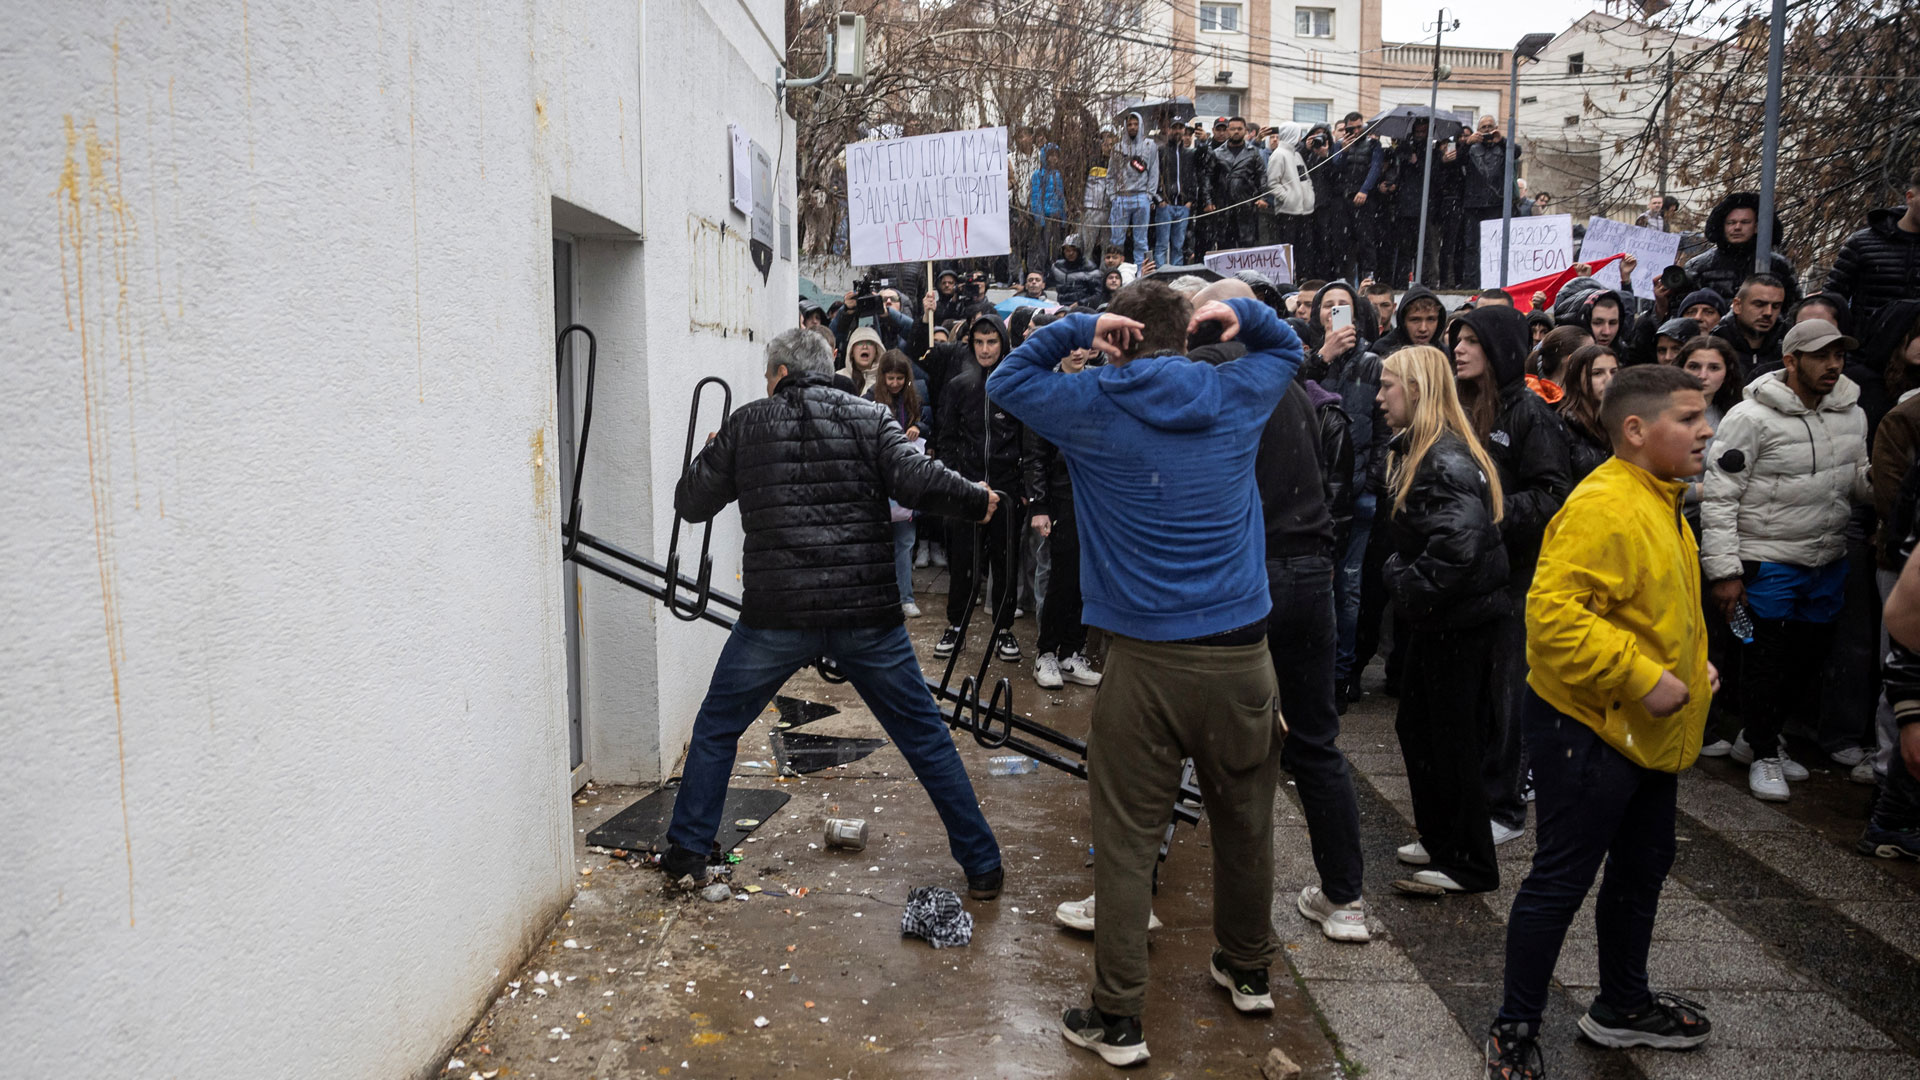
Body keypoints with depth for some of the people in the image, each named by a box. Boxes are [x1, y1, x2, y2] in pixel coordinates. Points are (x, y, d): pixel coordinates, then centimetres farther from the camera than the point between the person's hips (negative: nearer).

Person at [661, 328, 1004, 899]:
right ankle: (981, 866, 16)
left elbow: (691, 502, 12)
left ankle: (687, 854, 26)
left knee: (715, 730, 21)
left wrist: (715, 456, 31)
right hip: (868, 615, 1)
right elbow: (916, 479, -9)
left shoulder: (747, 424, 7)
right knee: (926, 738, 13)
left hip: (776, 616, 0)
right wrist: (978, 500, 7)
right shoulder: (870, 418, 6)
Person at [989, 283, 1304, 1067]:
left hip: (1145, 658, -3)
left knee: (1126, 842, 4)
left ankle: (1118, 1018, 12)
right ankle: (1249, 972, 39)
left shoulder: (1092, 408, -4)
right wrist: (1240, 314, 8)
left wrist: (1075, 329, 2)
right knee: (1245, 823, 19)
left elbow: (1006, 380, 14)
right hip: (1241, 654, 3)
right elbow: (1286, 348, 26)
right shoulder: (1236, 398, 4)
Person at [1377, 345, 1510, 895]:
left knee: (1451, 737, 0)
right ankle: (1439, 839, 32)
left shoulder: (1448, 460, -21)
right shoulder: (1416, 451, 12)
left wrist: (1411, 589, -21)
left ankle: (1468, 865, 13)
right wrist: (1399, 575, 8)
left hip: (1458, 619, -10)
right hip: (1436, 617, 10)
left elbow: (1458, 544, -31)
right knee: (1416, 726, 18)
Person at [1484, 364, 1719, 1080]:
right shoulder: (1602, 506, -22)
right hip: (1590, 731, -10)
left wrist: (1691, 661, 12)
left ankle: (1623, 1006, 41)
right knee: (1561, 880, 0)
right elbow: (1553, 615, -32)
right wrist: (1642, 677, -28)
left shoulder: (1658, 502, 12)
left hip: (1649, 731, 10)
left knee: (1642, 868, 22)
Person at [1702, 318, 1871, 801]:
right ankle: (1764, 755, 24)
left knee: (1809, 654, 15)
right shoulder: (1753, 417, -15)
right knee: (1765, 658, 5)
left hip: (1828, 562, 6)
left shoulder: (1852, 413, 5)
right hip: (1768, 562, -6)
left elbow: (1860, 483, 14)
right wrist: (1724, 571, -18)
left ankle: (1758, 738, 35)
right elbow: (1720, 497, -15)